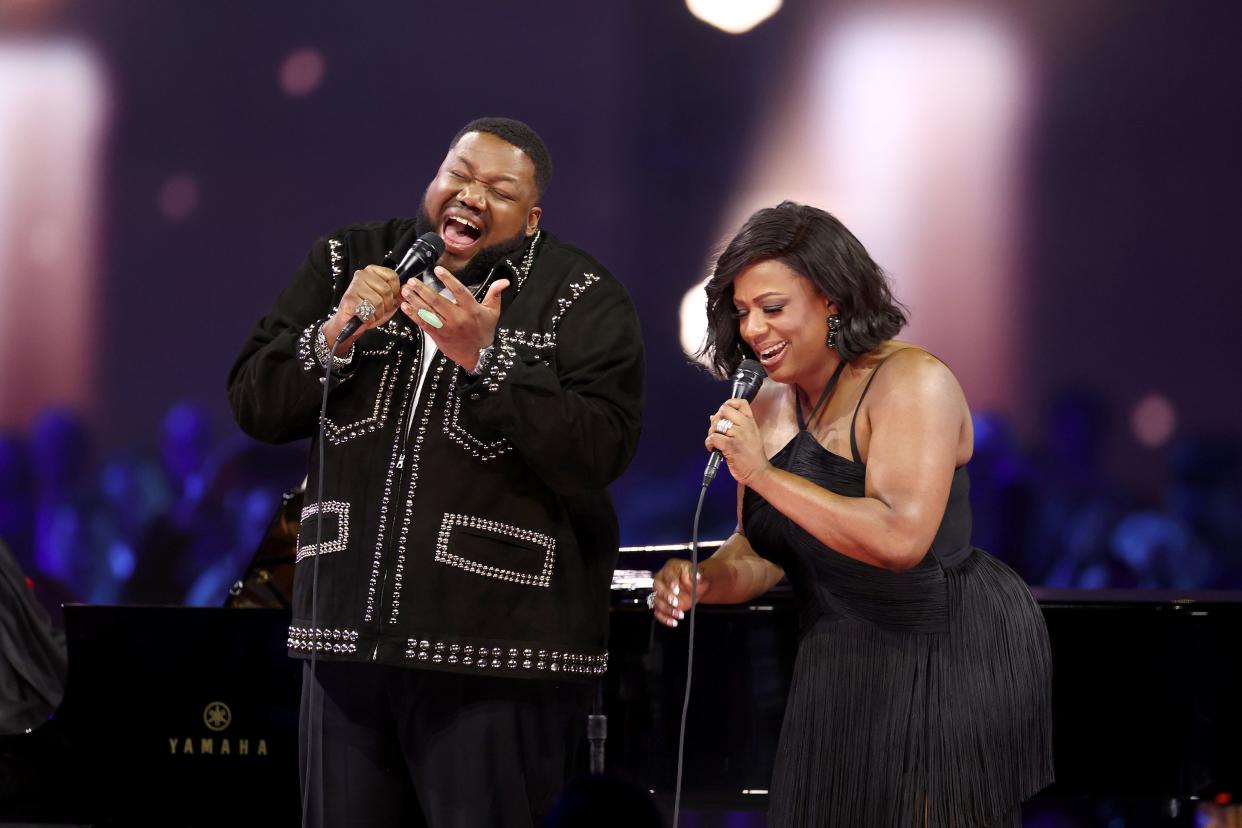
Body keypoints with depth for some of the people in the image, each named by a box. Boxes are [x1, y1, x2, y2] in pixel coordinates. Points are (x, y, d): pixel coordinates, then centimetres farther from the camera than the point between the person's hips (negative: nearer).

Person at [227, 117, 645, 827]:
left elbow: (599, 454, -13)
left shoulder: (584, 300, -1)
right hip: (350, 632, 4)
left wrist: (486, 358, -20)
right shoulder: (350, 263, 12)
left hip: (498, 650, -4)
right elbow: (255, 406, 9)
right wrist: (335, 337, -9)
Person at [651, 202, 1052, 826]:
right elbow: (761, 552, 13)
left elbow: (901, 539, -29)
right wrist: (701, 581, -10)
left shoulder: (912, 382, -17)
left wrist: (761, 473, -27)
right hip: (840, 672, 7)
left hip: (953, 652, -7)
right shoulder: (768, 406, 6)